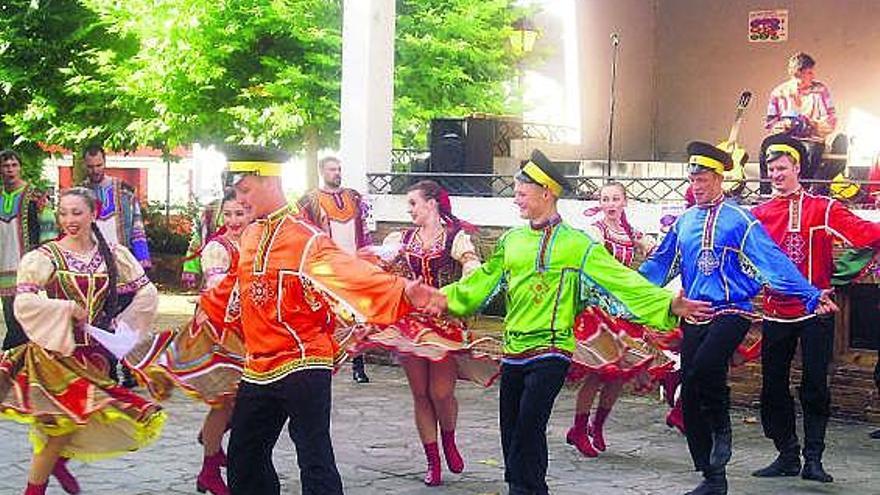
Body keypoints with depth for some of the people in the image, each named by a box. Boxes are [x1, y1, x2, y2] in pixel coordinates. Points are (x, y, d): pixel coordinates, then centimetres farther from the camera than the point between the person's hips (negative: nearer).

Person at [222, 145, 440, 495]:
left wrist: (404, 292, -43)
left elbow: (353, 273, -27)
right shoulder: (250, 236, 10)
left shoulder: (306, 239, -13)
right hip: (257, 370, 8)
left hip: (302, 370, -8)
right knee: (244, 460, 13)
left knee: (315, 463, -6)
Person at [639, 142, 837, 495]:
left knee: (703, 370, -32)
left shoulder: (739, 220, -4)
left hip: (731, 313, -6)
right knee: (691, 399, 2)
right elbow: (658, 265, 19)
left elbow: (773, 260, -10)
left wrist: (811, 296, -18)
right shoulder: (685, 221, 13)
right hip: (694, 317, 6)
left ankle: (721, 427, -1)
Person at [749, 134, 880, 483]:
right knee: (774, 387, 7)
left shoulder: (823, 208, -2)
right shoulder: (759, 214, 7)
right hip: (776, 313, 3)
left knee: (815, 385, 0)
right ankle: (787, 455, 18)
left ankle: (813, 458, 7)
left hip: (815, 312, -3)